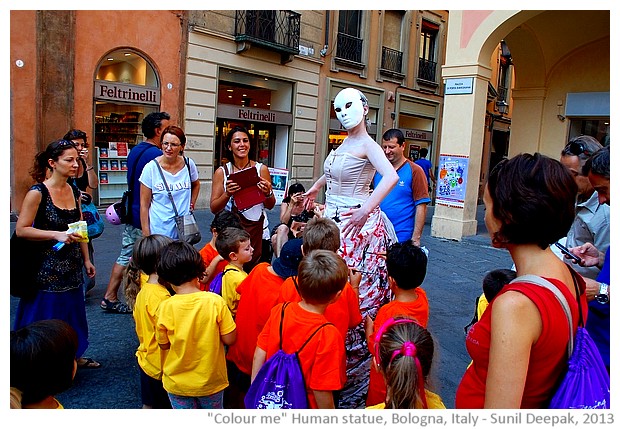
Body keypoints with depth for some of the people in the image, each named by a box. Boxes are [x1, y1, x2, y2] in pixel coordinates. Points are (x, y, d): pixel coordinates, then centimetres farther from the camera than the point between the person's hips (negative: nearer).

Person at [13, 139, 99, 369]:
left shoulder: (74, 192, 6)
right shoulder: (38, 192, -14)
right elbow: (21, 230, -16)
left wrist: (86, 260, 14)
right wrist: (57, 235, -24)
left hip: (71, 267, 6)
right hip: (47, 270, -6)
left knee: (71, 313, 17)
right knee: (47, 318, 4)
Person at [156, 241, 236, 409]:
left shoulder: (165, 307, -18)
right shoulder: (215, 301, -21)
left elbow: (164, 345, -6)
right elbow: (229, 339, -15)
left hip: (177, 382, 1)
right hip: (211, 380, 0)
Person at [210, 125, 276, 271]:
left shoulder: (261, 169, 1)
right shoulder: (222, 172, 0)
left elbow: (270, 206, 6)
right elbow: (214, 209, -2)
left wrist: (268, 193, -14)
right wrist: (227, 194, -19)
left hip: (256, 230, 0)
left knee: (253, 270, 1)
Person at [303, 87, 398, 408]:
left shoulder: (367, 144, -10)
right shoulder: (343, 143, 14)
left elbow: (391, 176, -27)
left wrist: (366, 209, -31)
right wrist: (315, 188, 33)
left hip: (355, 222, -8)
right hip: (333, 218, 8)